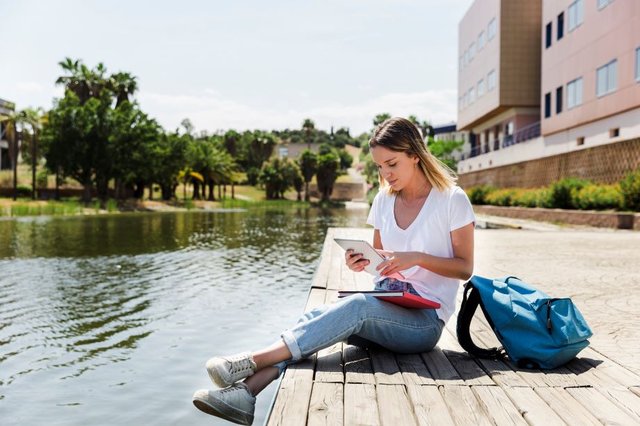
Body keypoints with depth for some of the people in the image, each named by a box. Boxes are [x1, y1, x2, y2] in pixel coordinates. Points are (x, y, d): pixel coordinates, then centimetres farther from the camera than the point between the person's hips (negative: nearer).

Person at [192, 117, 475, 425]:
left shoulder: (452, 199, -6)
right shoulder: (384, 200, 9)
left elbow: (465, 268, -5)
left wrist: (417, 257, -21)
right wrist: (362, 261, -7)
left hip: (424, 318, -5)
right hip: (382, 307, 5)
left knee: (358, 306, -34)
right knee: (318, 315, -23)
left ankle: (250, 362, -34)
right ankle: (246, 391, -35)